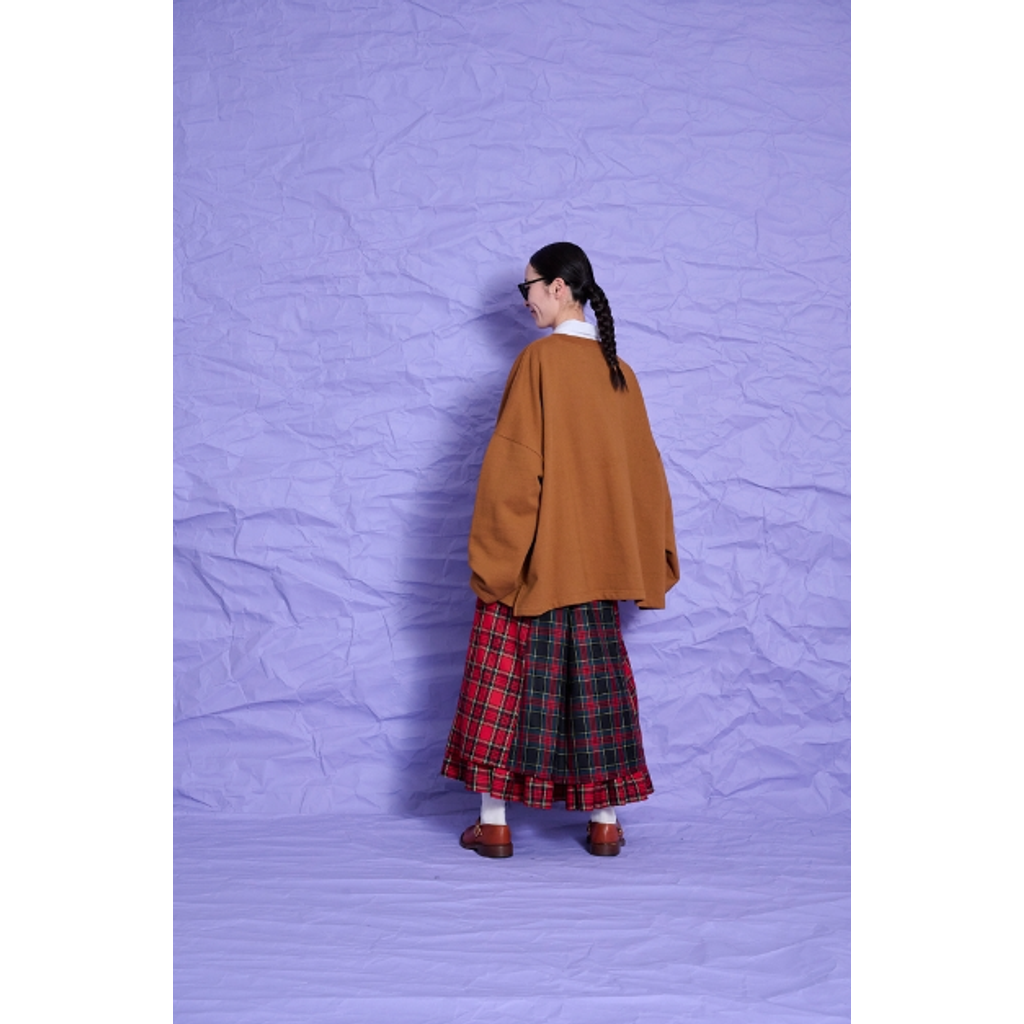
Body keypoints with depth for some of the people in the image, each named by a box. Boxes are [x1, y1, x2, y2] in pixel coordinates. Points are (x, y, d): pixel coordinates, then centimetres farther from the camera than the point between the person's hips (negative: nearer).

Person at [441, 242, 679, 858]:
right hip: (597, 553, 6)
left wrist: (492, 551, -8)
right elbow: (641, 467, 12)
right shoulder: (619, 369, 8)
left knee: (505, 678, 3)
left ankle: (494, 823, 7)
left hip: (533, 554, -5)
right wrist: (644, 560, 18)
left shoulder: (540, 358, -11)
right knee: (596, 677, 10)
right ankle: (605, 822, 13)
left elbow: (513, 463, -14)